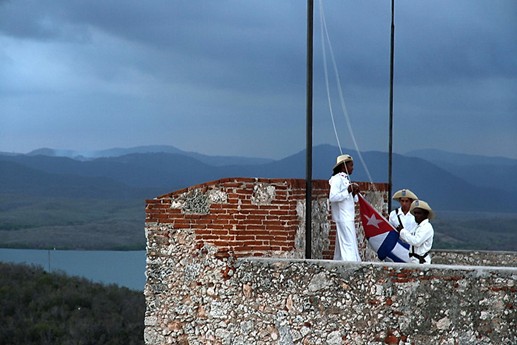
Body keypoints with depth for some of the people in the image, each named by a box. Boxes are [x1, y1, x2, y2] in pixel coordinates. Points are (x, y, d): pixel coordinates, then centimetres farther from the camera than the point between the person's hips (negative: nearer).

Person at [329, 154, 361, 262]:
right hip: (343, 218, -10)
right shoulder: (337, 179, -11)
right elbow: (332, 197, -22)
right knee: (349, 245, -14)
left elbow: (353, 200, 21)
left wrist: (354, 193, 1)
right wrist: (348, 191, -21)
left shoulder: (346, 179, 17)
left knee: (341, 247, 11)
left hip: (348, 218, 10)